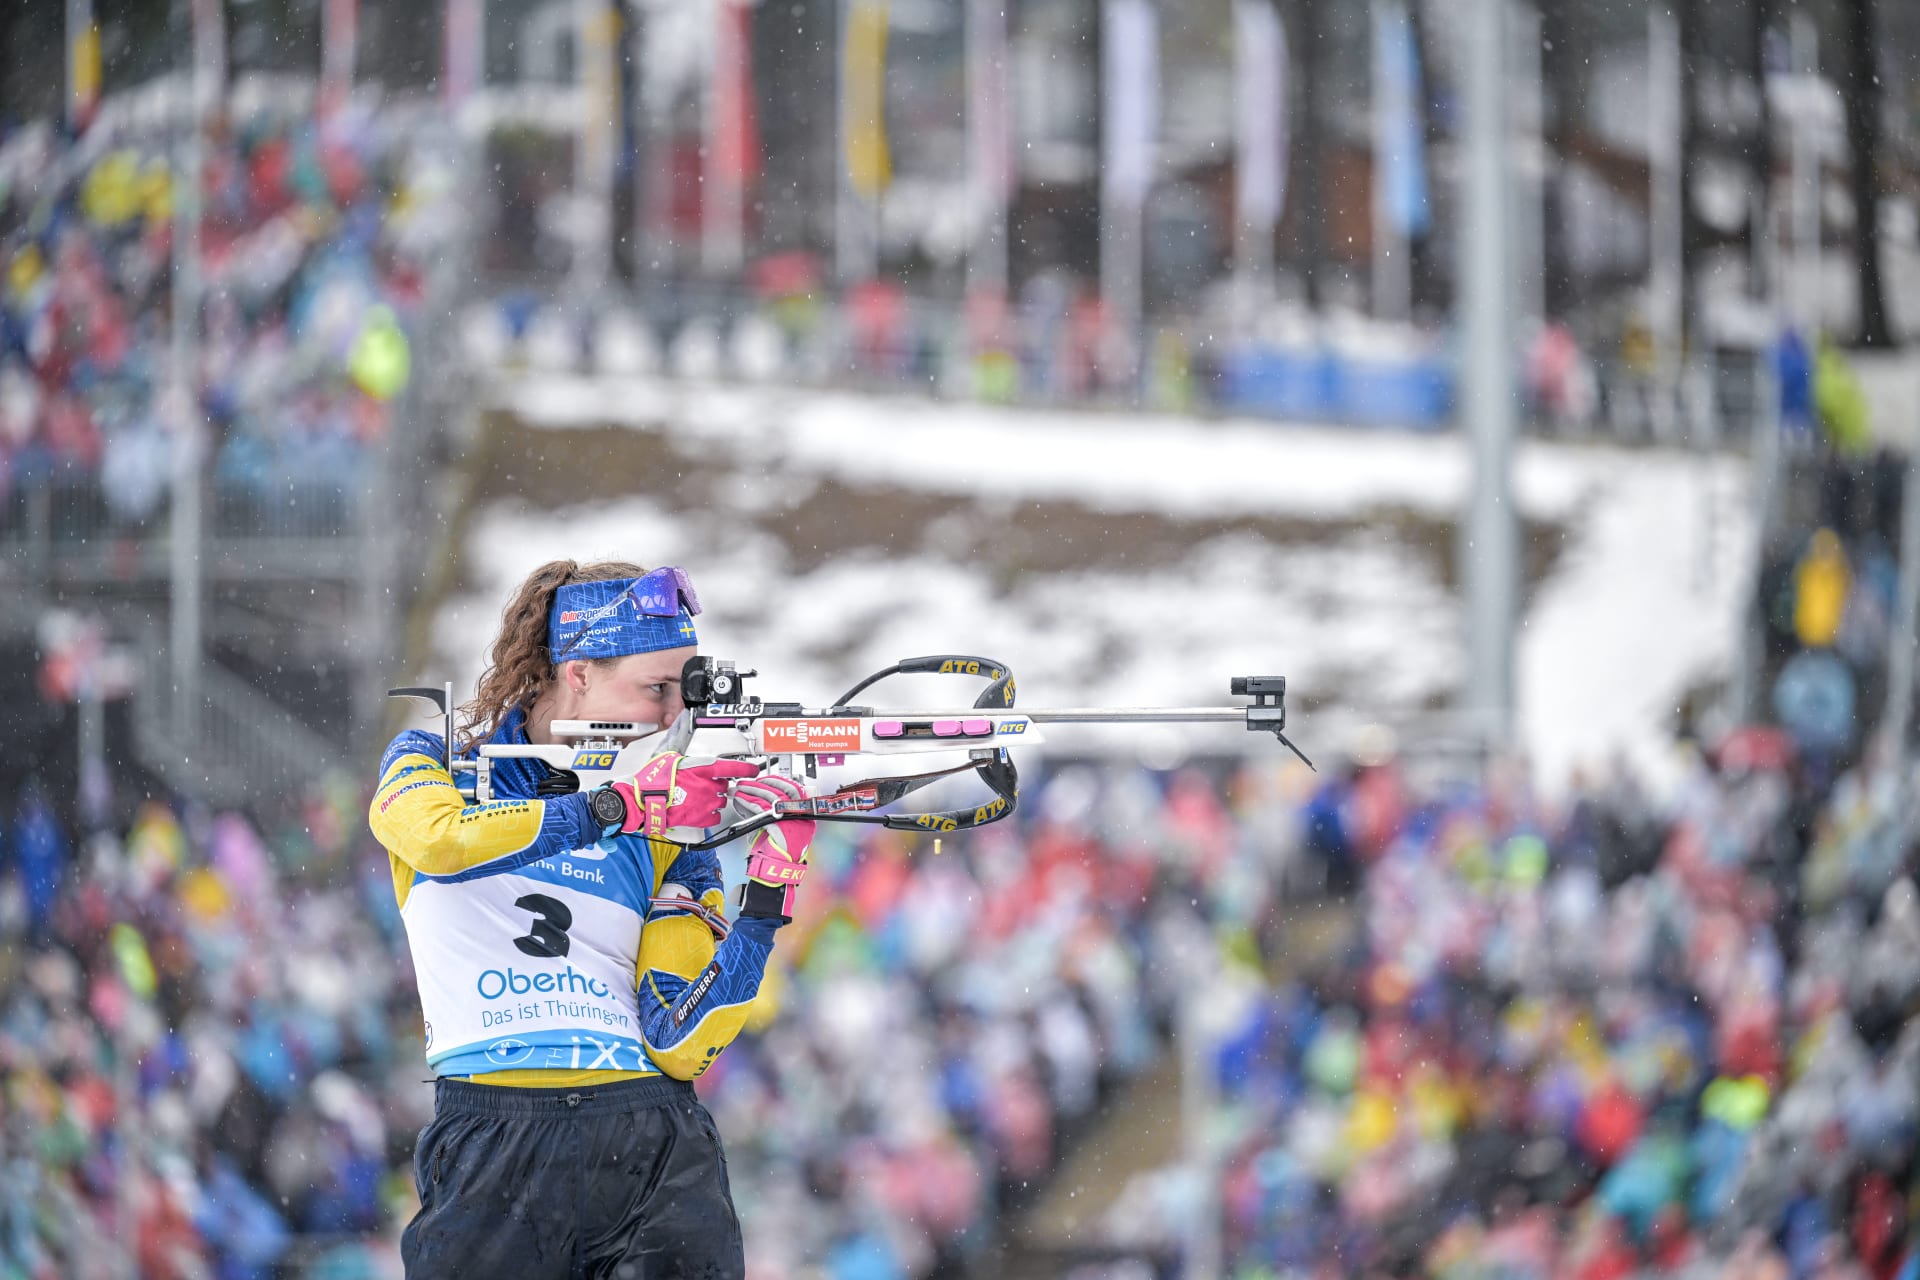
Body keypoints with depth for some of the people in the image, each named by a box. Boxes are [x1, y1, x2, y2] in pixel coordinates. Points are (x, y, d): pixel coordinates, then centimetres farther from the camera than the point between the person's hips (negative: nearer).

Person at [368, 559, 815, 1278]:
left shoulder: (674, 838, 13)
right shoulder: (431, 766, 10)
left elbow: (677, 1047, 3)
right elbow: (441, 838, -16)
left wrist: (768, 897, -7)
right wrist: (623, 807, -16)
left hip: (654, 1145, 2)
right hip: (491, 1156, -2)